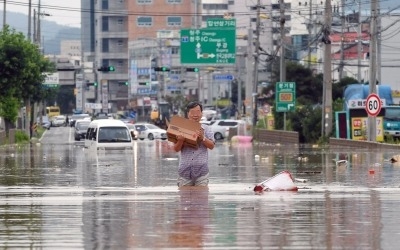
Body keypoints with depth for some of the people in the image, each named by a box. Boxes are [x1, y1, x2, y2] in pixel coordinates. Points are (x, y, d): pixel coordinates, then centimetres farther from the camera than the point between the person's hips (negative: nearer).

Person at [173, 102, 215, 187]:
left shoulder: (206, 129, 9)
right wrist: (180, 141, -16)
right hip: (185, 171, 1)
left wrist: (202, 138, -16)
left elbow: (211, 146, 1)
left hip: (201, 171, 0)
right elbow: (176, 149, 5)